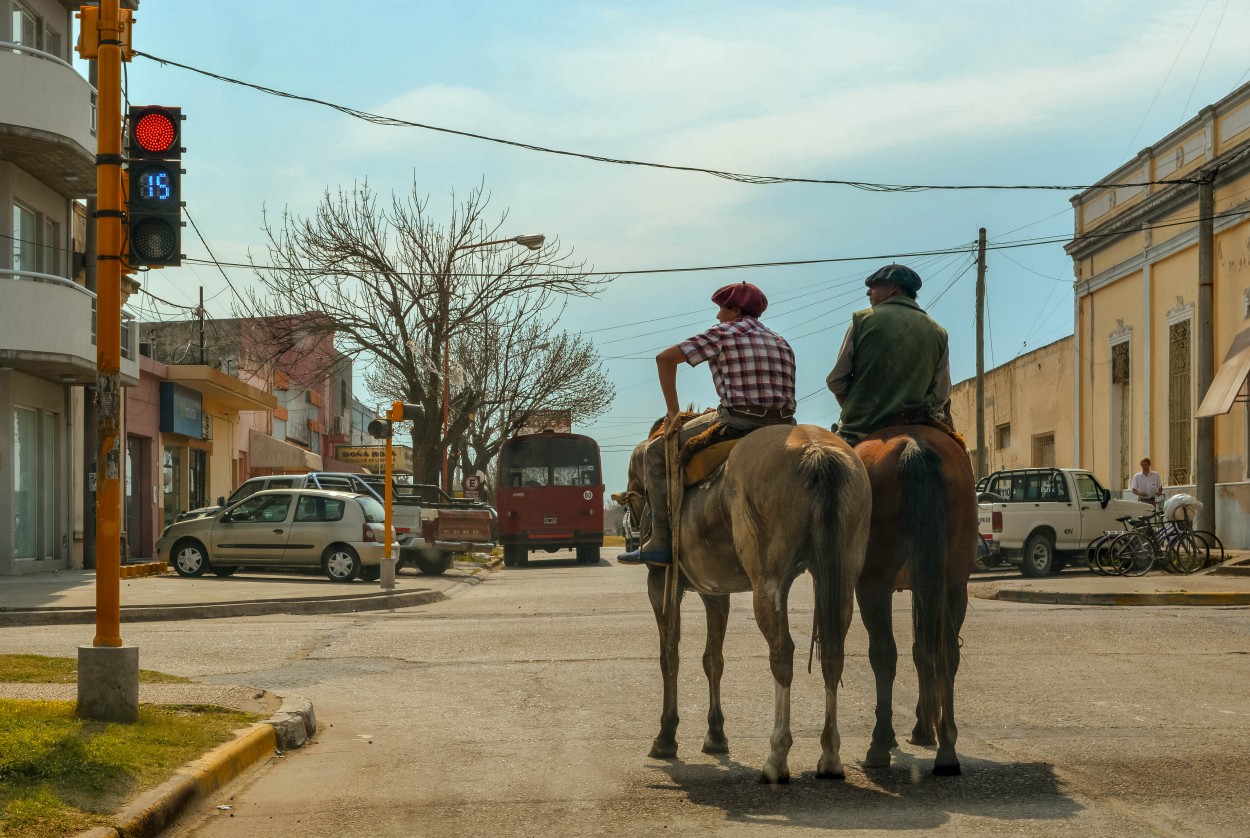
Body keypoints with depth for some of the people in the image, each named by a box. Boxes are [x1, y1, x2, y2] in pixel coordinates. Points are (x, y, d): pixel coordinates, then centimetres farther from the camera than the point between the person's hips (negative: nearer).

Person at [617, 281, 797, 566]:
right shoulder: (782, 343, 22)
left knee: (657, 452, 8)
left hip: (737, 419, -6)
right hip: (781, 424, 6)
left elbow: (665, 358, 0)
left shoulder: (724, 333, 4)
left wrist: (673, 410, 5)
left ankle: (660, 543, 2)